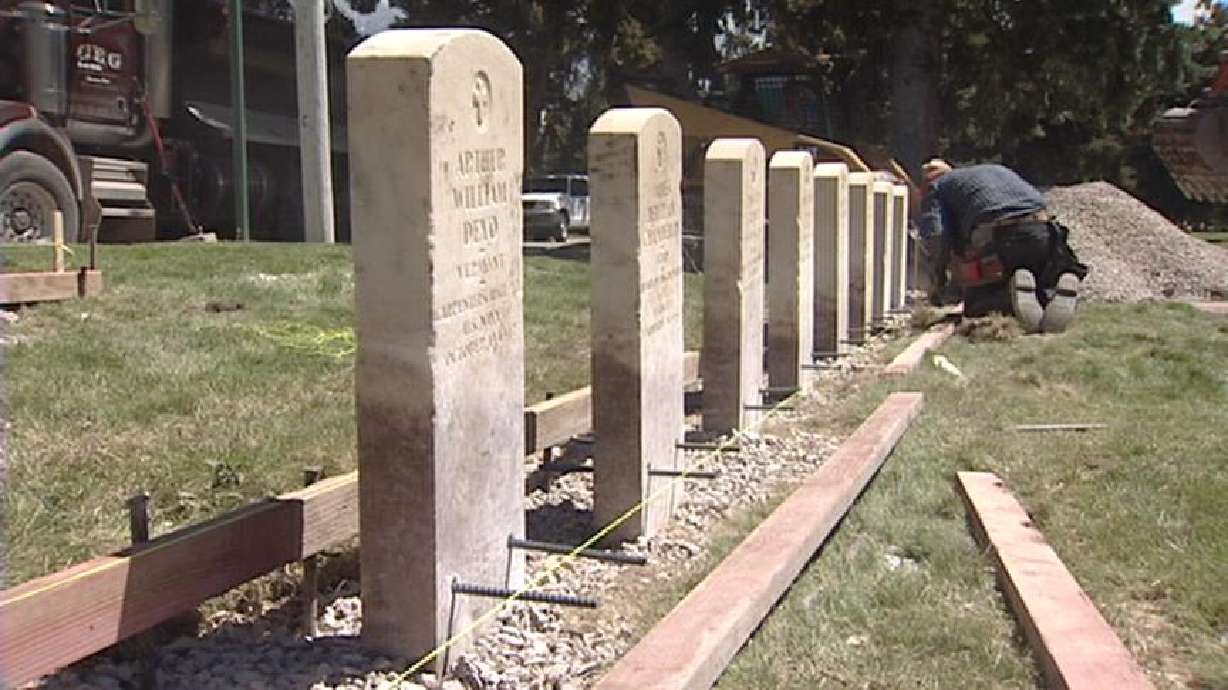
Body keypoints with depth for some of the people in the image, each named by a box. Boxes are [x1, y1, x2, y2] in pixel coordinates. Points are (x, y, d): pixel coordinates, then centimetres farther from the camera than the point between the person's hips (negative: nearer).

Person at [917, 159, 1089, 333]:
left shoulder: (936, 187, 22)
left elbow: (935, 235, 4)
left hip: (997, 236, -5)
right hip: (1042, 230, 5)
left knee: (975, 305, 11)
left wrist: (938, 278, 16)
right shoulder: (999, 170, 40)